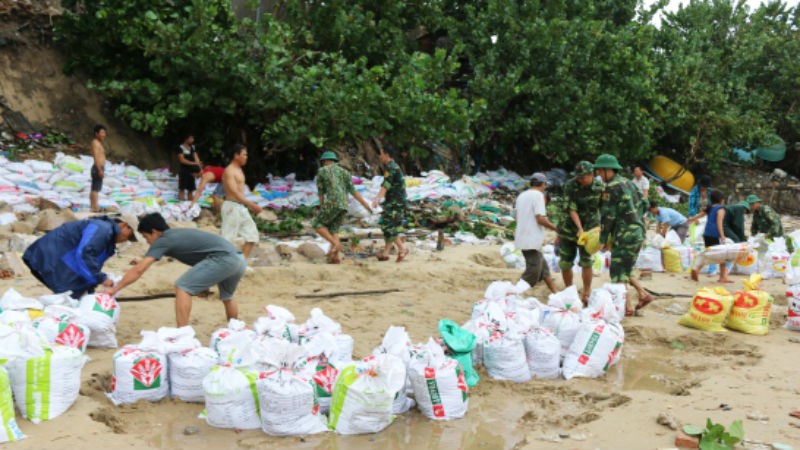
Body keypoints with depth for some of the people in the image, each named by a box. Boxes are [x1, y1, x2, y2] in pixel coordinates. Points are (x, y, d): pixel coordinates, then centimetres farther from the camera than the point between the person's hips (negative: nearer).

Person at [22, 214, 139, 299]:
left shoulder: (107, 236, 18)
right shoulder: (102, 229, -16)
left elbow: (91, 259, 21)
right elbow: (83, 254, -28)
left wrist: (91, 293, 17)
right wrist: (102, 278, -21)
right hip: (51, 256, -11)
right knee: (69, 296, -11)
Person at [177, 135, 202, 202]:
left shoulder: (192, 147, 13)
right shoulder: (181, 148, -7)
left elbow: (196, 157, 4)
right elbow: (182, 160, -15)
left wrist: (198, 165, -15)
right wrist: (193, 163, -22)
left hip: (192, 171, 7)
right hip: (184, 171, -7)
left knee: (191, 189, 9)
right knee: (182, 189, -7)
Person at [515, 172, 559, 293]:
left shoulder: (521, 195, 14)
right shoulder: (538, 195, -11)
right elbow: (541, 219, -18)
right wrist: (556, 228, -6)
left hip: (522, 239, 9)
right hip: (532, 241, -9)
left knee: (544, 269, 17)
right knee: (532, 275, -4)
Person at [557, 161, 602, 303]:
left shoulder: (599, 187, -9)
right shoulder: (570, 185, -16)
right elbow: (571, 209, -20)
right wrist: (579, 227, -30)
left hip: (590, 227, 0)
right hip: (569, 227, 0)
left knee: (585, 261, -10)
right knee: (565, 262, 4)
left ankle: (586, 295, 0)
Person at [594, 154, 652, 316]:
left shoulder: (612, 188, -13)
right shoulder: (627, 183, 15)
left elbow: (608, 216, -12)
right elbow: (641, 204, 18)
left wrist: (603, 239, -6)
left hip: (625, 234, -9)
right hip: (637, 231, 9)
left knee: (618, 271, -2)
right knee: (625, 269, 19)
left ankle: (627, 308, 0)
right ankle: (643, 294, 13)